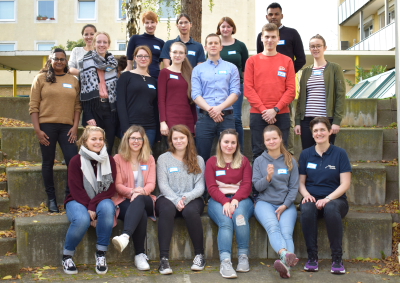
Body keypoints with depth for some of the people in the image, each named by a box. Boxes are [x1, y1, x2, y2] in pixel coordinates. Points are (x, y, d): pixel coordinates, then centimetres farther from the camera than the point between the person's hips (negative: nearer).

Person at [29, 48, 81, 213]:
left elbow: (77, 106, 8)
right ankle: (51, 198, 16)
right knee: (48, 162, 6)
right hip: (47, 126, -2)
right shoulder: (41, 78, 3)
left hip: (67, 127, 2)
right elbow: (33, 106, -1)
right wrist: (37, 129, -8)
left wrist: (75, 127, -2)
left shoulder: (73, 80, 10)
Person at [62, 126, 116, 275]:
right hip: (78, 201, -2)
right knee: (82, 219, -36)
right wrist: (89, 210, -22)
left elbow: (110, 189, -6)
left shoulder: (109, 161, 0)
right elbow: (76, 190, -10)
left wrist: (93, 207, -21)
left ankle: (101, 253, -20)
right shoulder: (76, 161, -7)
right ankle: (67, 255, -8)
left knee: (108, 208, -34)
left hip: (101, 200, 2)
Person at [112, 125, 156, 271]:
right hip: (124, 201, -1)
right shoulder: (118, 159, 9)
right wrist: (131, 191, -21)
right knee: (141, 214, -37)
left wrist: (142, 191, -20)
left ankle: (125, 236, -59)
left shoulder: (149, 159, 16)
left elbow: (151, 184, 4)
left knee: (139, 200, -39)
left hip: (145, 200, 1)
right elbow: (117, 185, 0)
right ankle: (140, 255, -36)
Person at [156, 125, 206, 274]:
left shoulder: (198, 160, 12)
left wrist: (186, 198, -17)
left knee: (190, 211, -34)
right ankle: (163, 258, -36)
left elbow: (200, 187, 3)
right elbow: (163, 185, 0)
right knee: (167, 209, -35)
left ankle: (200, 254, -17)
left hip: (192, 199, 1)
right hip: (169, 198, 0)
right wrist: (176, 200, -17)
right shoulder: (163, 158, 10)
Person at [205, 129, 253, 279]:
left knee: (240, 215, -34)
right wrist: (225, 202, -17)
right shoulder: (212, 162, 12)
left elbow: (247, 185, 3)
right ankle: (225, 262, -42)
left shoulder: (244, 161, 15)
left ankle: (243, 256, -27)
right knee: (225, 221, -32)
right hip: (218, 200, -1)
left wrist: (235, 200, -16)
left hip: (241, 199, 1)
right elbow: (212, 187, 1)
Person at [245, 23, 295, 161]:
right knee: (258, 152, 2)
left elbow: (291, 90, 1)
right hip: (258, 115, 0)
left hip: (281, 115, 0)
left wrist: (275, 110, -10)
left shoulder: (287, 61, 8)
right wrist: (263, 110, -9)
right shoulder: (252, 61, 7)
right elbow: (248, 89, 0)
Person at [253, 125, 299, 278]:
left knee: (286, 232, -28)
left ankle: (285, 264, -49)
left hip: (286, 204, 1)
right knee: (272, 226, -33)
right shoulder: (259, 161, 11)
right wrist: (268, 178, -15)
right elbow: (257, 186, 5)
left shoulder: (291, 161, 11)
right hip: (265, 202, -1)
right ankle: (286, 254, -58)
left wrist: (285, 205, -8)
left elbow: (294, 187, 6)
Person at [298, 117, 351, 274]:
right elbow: (301, 182, 11)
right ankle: (312, 257, -23)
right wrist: (306, 194, -11)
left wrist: (327, 199, -19)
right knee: (307, 210, -35)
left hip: (335, 199, -1)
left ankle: (337, 258, -26)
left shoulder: (340, 154, 1)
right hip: (312, 199, 2)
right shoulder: (306, 154, 8)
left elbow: (345, 184, -5)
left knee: (331, 209, -38)